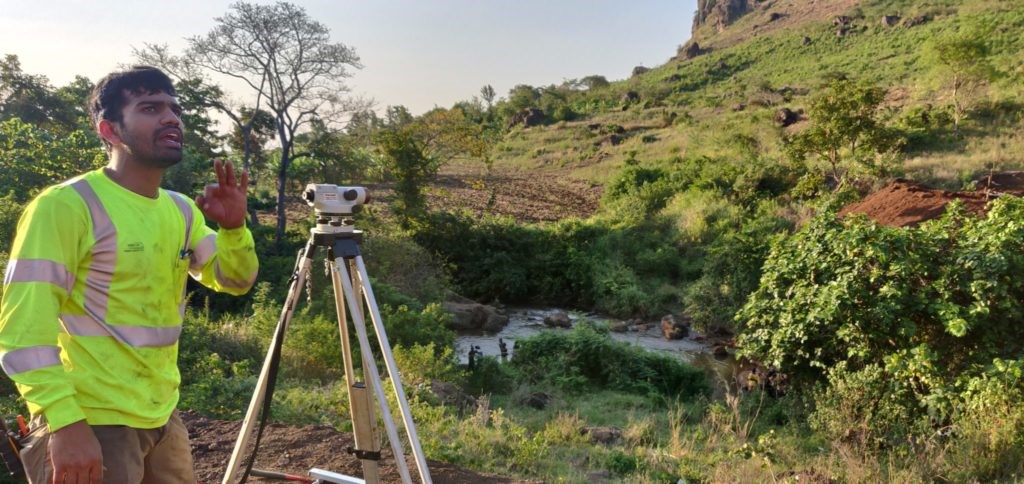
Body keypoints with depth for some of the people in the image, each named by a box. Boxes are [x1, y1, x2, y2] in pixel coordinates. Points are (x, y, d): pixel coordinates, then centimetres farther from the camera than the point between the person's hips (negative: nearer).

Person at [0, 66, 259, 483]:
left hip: (161, 418, 7)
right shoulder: (65, 205, -14)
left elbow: (235, 280, 8)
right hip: (91, 424, -7)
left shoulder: (181, 210, 7)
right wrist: (65, 423, -24)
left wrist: (234, 226, -11)